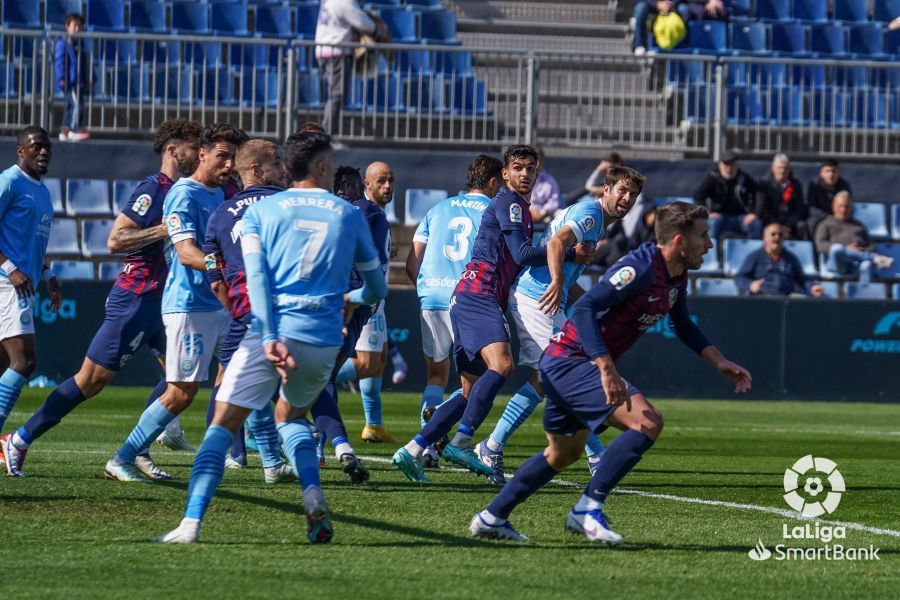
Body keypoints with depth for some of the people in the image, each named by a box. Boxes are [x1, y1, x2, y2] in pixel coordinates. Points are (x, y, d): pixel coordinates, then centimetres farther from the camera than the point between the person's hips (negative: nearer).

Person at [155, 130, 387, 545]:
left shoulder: (261, 211, 8)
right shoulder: (349, 216, 12)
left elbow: (256, 276, -7)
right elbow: (377, 290, 19)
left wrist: (270, 338, -14)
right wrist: (350, 298, 42)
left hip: (271, 334, -2)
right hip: (324, 339, 2)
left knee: (223, 424, -3)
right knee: (291, 414, 28)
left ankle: (192, 522, -20)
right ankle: (313, 495, 4)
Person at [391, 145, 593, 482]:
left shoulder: (521, 208, 26)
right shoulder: (507, 202, -5)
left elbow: (519, 259, 34)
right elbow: (523, 254, -13)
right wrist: (572, 255, -5)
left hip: (478, 300, 10)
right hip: (477, 294, -10)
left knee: (472, 389, 7)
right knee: (501, 365, -28)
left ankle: (412, 451, 4)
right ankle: (461, 443, -33)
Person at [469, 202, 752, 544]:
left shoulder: (676, 277, 7)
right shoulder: (641, 268, -23)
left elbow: (683, 327, 26)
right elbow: (584, 309, -30)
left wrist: (719, 363, 17)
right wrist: (607, 369, -36)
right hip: (571, 359, -10)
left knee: (563, 454, 23)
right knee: (647, 422, -21)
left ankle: (491, 519, 32)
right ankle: (588, 509, -16)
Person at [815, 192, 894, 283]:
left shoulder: (859, 225, 32)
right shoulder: (826, 224, 24)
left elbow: (871, 247, 21)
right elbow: (820, 245, 5)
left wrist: (863, 251, -5)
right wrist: (846, 249, -10)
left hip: (857, 265, 2)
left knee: (867, 265, -37)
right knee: (837, 248, -39)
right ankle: (876, 258, -35)